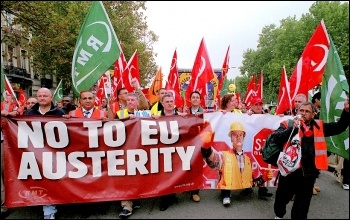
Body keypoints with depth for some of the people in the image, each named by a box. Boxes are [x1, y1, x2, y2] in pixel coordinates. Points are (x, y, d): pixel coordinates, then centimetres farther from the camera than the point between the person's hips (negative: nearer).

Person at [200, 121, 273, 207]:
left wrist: (263, 178, 4)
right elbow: (212, 160, -22)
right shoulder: (224, 156, 1)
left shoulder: (248, 159, 18)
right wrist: (206, 147, -41)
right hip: (227, 193, -5)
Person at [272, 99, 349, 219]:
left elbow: (339, 127, 10)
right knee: (282, 197, 18)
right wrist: (293, 127, -31)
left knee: (303, 203, 18)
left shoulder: (319, 126, 5)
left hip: (309, 173, 3)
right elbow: (276, 138, -22)